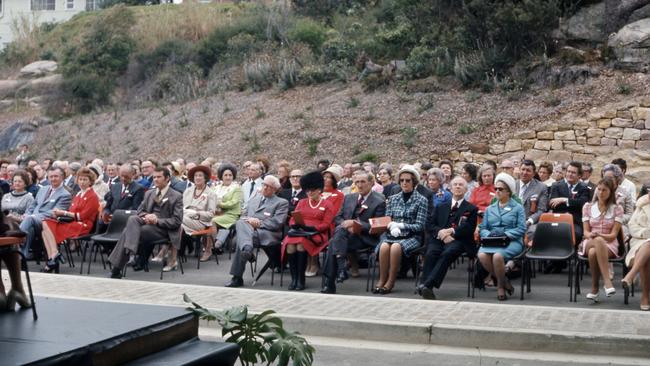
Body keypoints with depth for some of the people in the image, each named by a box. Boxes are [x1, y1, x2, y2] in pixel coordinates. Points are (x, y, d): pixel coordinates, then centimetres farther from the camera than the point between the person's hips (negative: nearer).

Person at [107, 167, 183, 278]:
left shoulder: (176, 197, 2)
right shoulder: (149, 193, 21)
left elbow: (176, 221, -5)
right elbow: (140, 210, 19)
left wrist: (157, 221, -17)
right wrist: (145, 216, -6)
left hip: (163, 228, -5)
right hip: (147, 222, 5)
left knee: (129, 231, -26)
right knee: (132, 218, -29)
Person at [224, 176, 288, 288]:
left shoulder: (282, 203, 13)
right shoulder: (253, 198, 31)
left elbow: (277, 223, -2)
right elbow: (243, 216, 23)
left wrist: (259, 223, -9)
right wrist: (249, 220, -1)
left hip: (267, 234, -4)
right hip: (248, 229, 4)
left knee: (240, 237, -34)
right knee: (240, 223, -34)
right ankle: (247, 249, -55)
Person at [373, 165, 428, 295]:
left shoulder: (421, 200, 4)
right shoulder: (393, 199, 16)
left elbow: (420, 226, -2)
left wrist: (400, 226, -12)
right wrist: (392, 227, -10)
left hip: (412, 237, -3)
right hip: (391, 235, 3)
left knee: (396, 247, -35)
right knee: (384, 246, -32)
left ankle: (390, 282, -22)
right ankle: (382, 280, -21)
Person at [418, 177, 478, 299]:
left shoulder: (471, 209, 19)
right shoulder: (441, 207, 29)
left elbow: (469, 229, 4)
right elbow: (430, 225, 17)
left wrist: (452, 232, -12)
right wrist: (440, 232, -7)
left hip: (458, 240, -3)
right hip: (438, 239, 3)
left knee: (447, 253, -36)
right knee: (431, 253, -32)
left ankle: (427, 285, -49)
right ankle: (424, 285, -43)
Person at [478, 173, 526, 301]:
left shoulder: (518, 208, 10)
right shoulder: (489, 209, 24)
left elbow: (521, 229, -1)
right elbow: (482, 228, 15)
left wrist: (506, 234, -14)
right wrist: (488, 234, -7)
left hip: (512, 242, -4)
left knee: (498, 255, -37)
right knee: (482, 255, -32)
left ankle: (501, 286, -9)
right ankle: (504, 281, -10)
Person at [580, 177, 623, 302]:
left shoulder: (617, 209, 6)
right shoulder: (588, 206, 12)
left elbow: (613, 235, -1)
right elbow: (585, 232, 7)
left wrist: (599, 235, -21)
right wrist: (591, 235, -18)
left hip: (609, 245, -1)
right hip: (589, 243, 1)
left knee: (593, 252, -39)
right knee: (598, 241, -39)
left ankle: (594, 289, -34)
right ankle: (607, 281, -44)